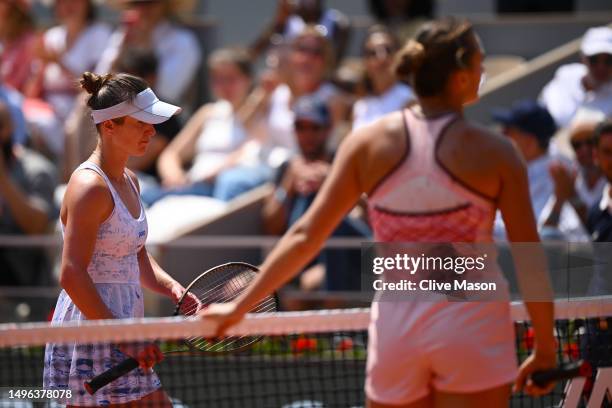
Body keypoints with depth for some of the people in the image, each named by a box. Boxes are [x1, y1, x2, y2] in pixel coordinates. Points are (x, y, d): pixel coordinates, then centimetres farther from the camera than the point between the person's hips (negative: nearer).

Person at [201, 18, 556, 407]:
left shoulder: (368, 143, 1)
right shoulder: (495, 152, -6)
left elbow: (306, 236, 1)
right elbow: (530, 261, -4)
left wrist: (240, 305, 10)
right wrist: (545, 351, 6)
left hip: (395, 324, 3)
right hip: (473, 325, -3)